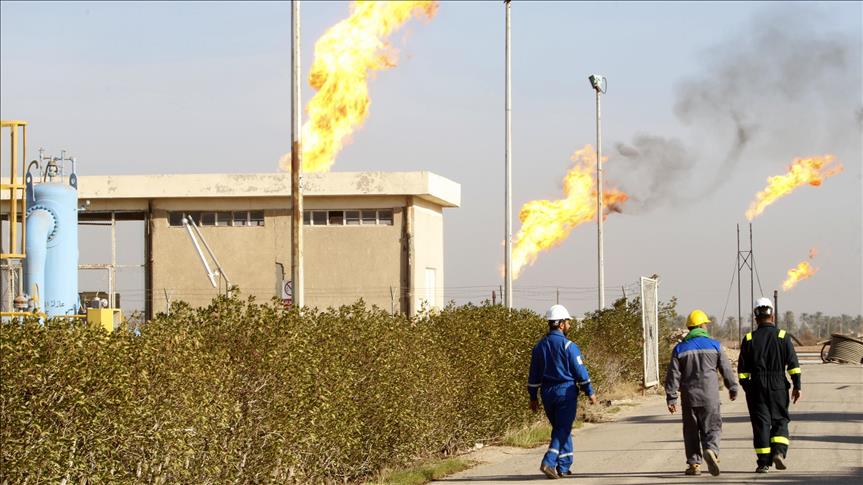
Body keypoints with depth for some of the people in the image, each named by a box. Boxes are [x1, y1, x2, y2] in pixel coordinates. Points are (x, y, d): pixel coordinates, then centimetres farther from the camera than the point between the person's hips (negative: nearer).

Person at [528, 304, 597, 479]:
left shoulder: (540, 346, 7)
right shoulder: (568, 346, -12)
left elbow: (534, 375, 11)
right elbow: (580, 371, -10)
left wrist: (533, 397, 18)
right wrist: (590, 392, -1)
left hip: (547, 393, 6)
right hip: (566, 392, -6)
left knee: (560, 428, 17)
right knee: (563, 430, -3)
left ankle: (564, 467, 18)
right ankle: (549, 462, -18)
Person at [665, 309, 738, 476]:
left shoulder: (680, 349, 2)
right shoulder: (714, 345, 1)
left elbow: (673, 376, -1)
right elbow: (726, 369, 5)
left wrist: (671, 398, 3)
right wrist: (733, 389, 19)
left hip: (689, 396, 1)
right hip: (710, 396, -1)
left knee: (691, 431, 10)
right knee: (712, 427, 4)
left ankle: (694, 463, 7)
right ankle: (711, 450, -24)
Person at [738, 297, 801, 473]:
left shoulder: (749, 339, 3)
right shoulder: (782, 337, 0)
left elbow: (742, 369, 4)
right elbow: (793, 364, -4)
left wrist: (746, 388, 12)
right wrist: (797, 386, 0)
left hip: (757, 386, 0)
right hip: (778, 386, 0)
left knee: (761, 424, 2)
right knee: (780, 421, 10)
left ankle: (763, 462, -1)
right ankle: (779, 452, -12)